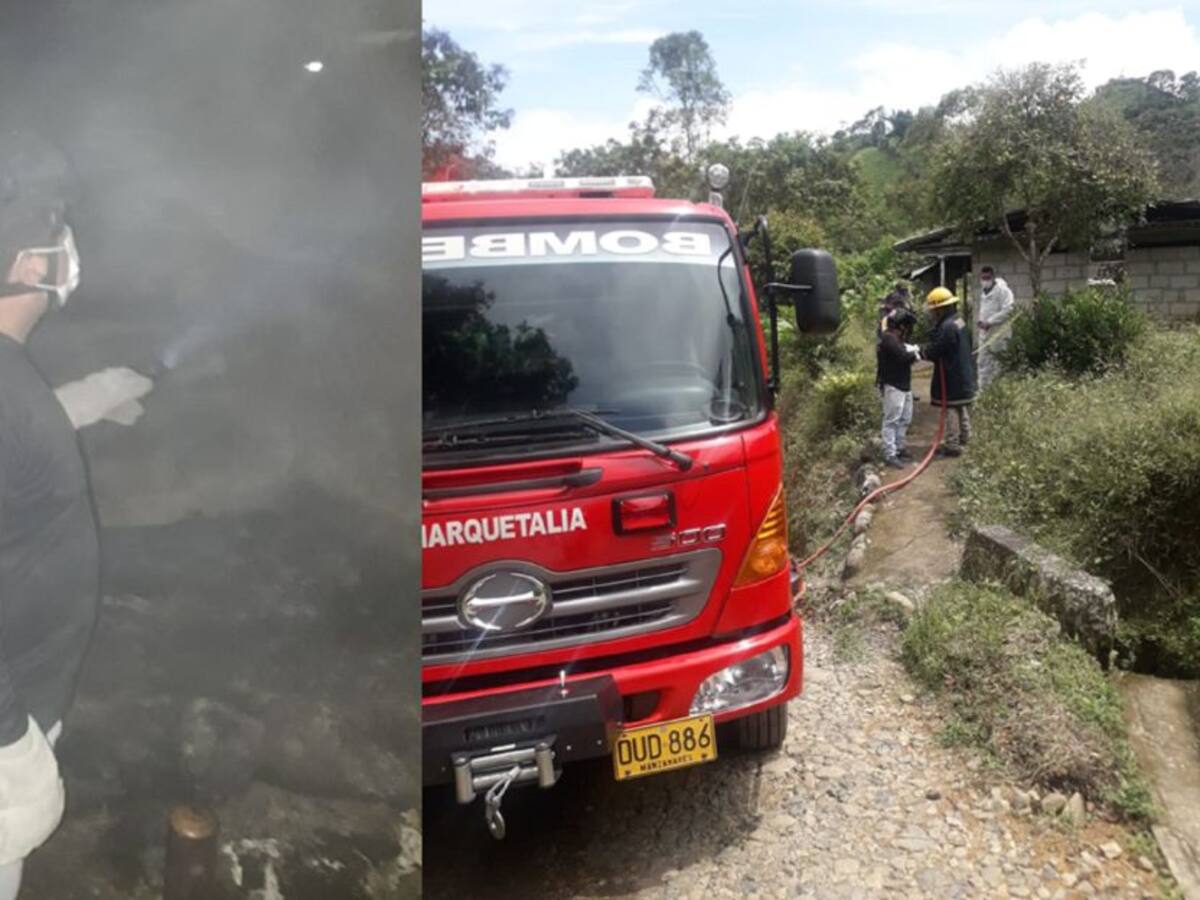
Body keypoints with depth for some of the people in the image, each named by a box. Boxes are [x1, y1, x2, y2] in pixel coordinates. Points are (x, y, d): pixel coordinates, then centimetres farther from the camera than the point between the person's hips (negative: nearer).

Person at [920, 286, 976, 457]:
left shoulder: (947, 327, -24)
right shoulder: (959, 321, 10)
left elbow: (934, 351, -22)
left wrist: (919, 351, -6)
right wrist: (922, 349, 9)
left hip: (952, 377, -10)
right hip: (964, 374, 10)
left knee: (951, 411, -2)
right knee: (962, 409, 21)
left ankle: (952, 445, 3)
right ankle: (963, 438, 35)